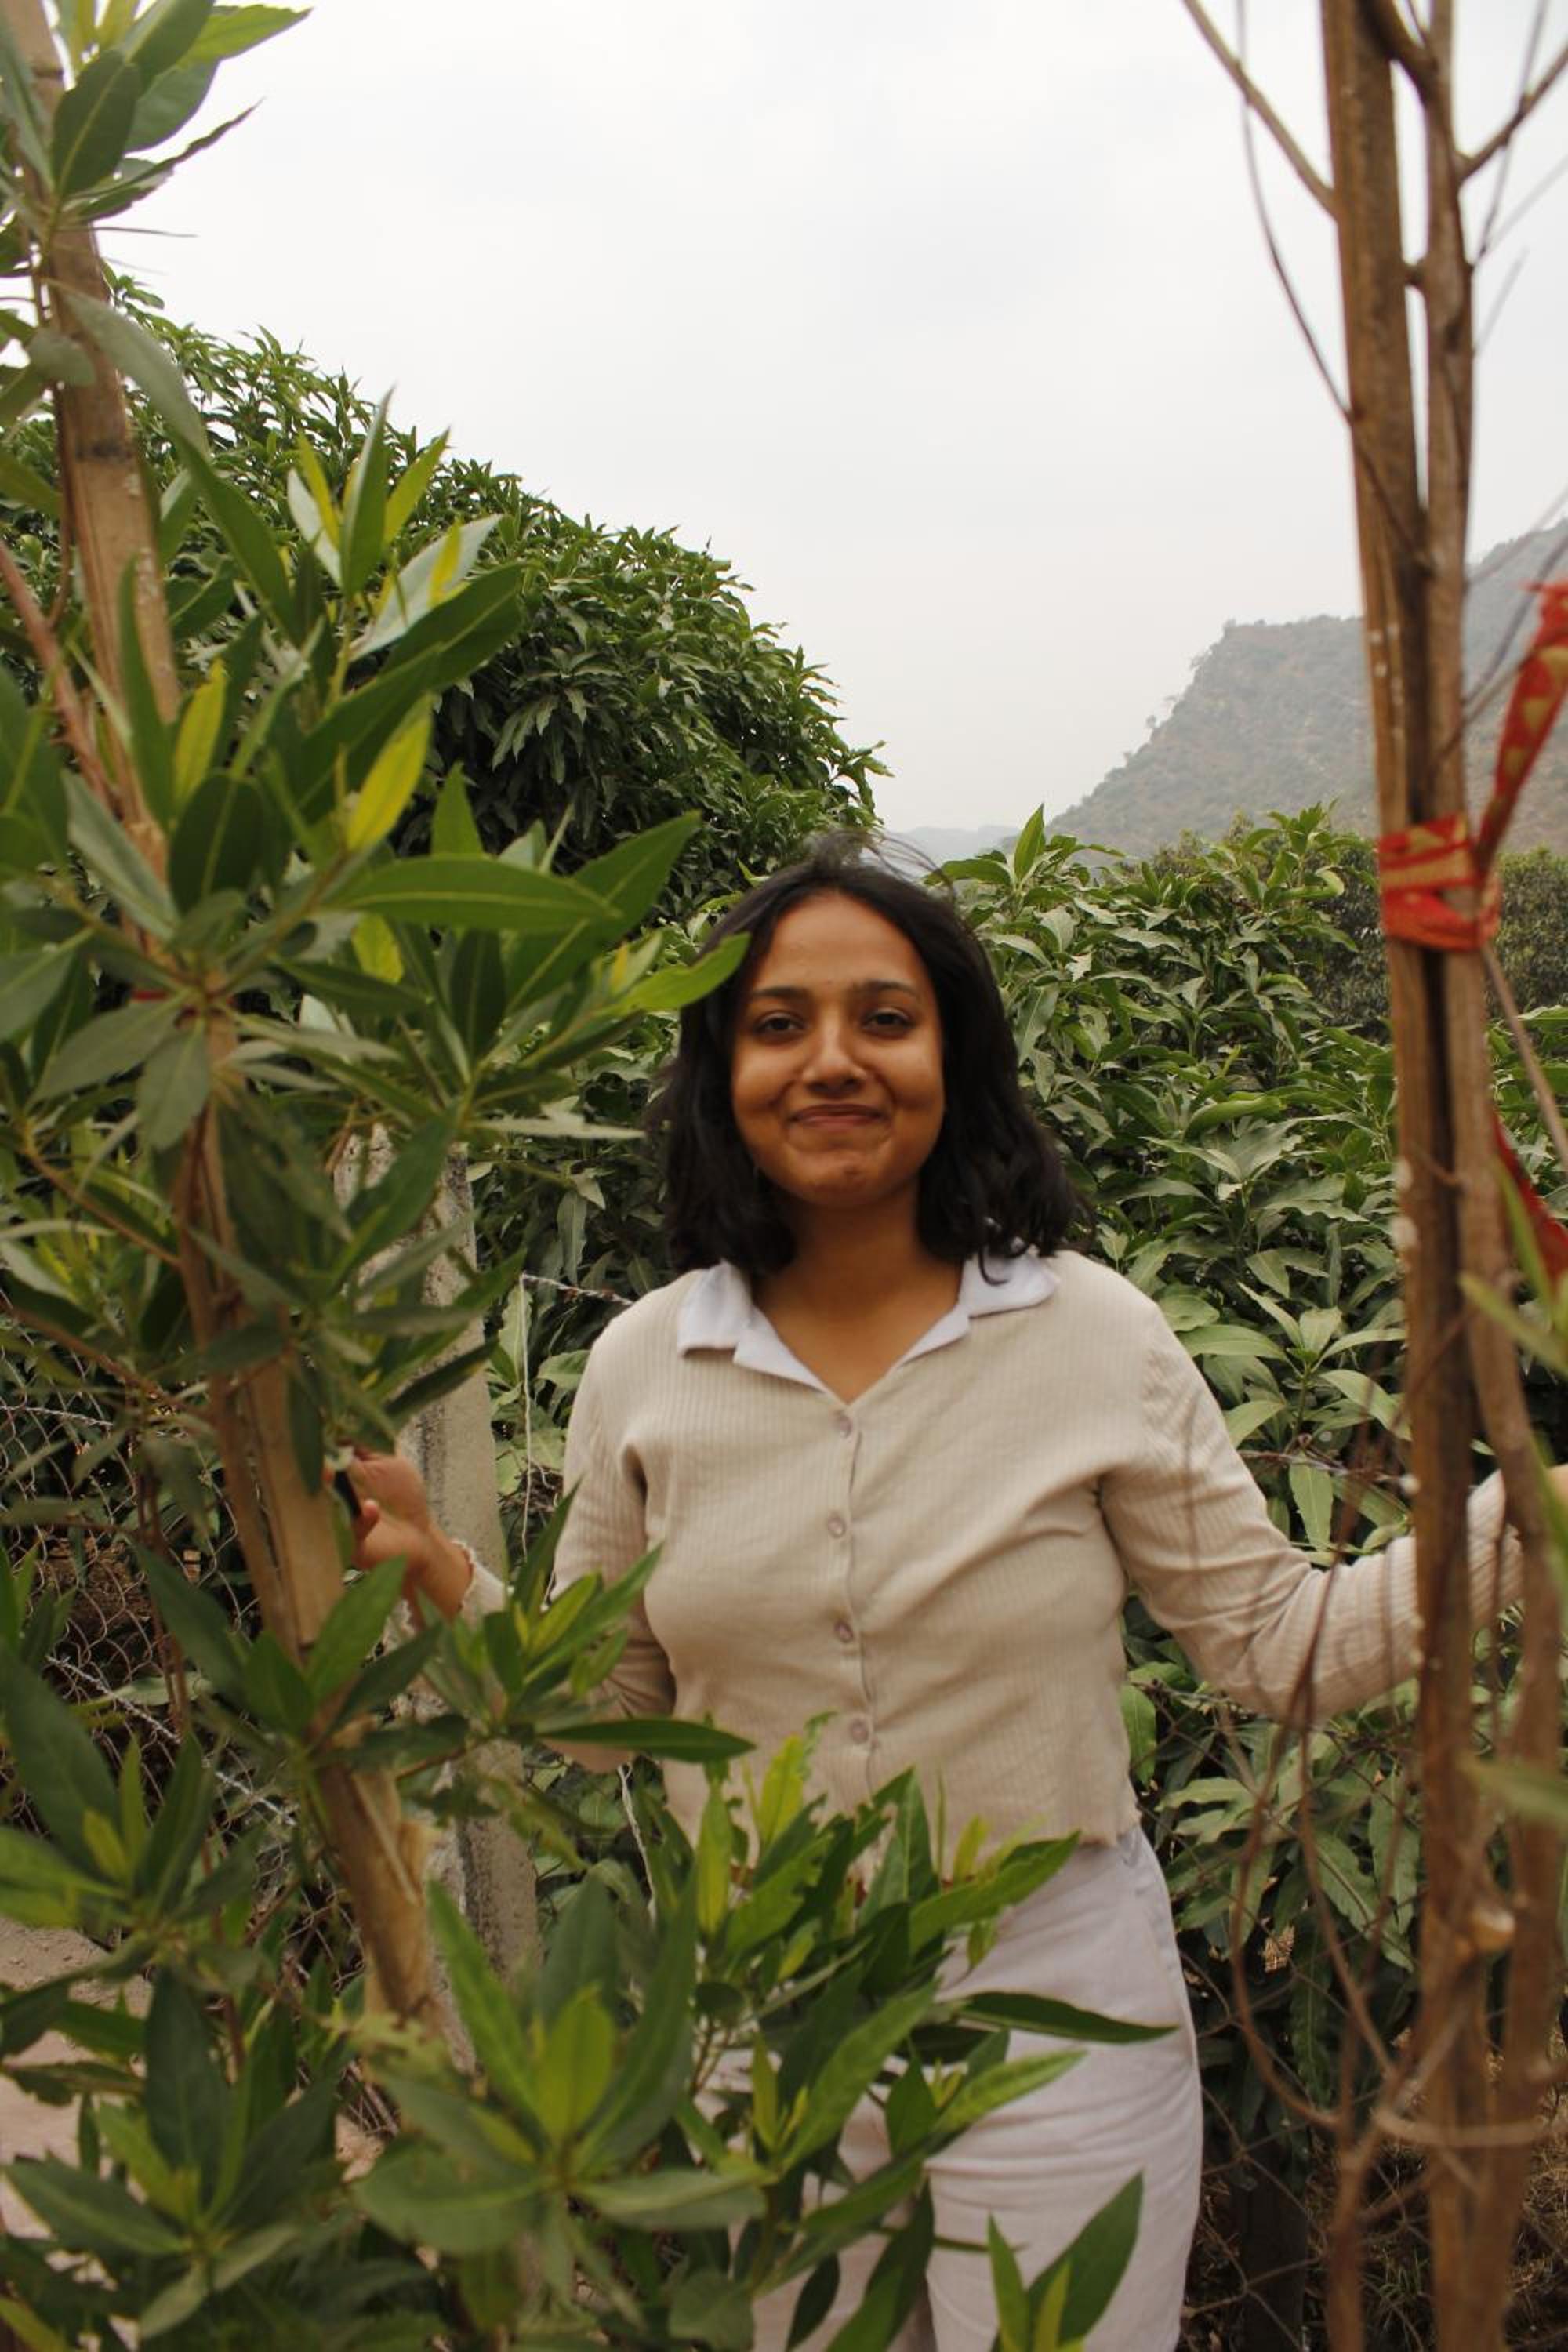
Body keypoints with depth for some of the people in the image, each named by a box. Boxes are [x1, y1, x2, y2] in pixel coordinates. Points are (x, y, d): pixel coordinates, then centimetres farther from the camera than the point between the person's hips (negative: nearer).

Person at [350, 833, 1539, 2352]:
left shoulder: (1096, 1337, -10)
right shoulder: (642, 1367, -5)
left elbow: (1278, 1643, -5)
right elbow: (598, 1701, 3)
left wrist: (1523, 1513, -15)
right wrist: (437, 1568, -10)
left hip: (1055, 2003, -1)